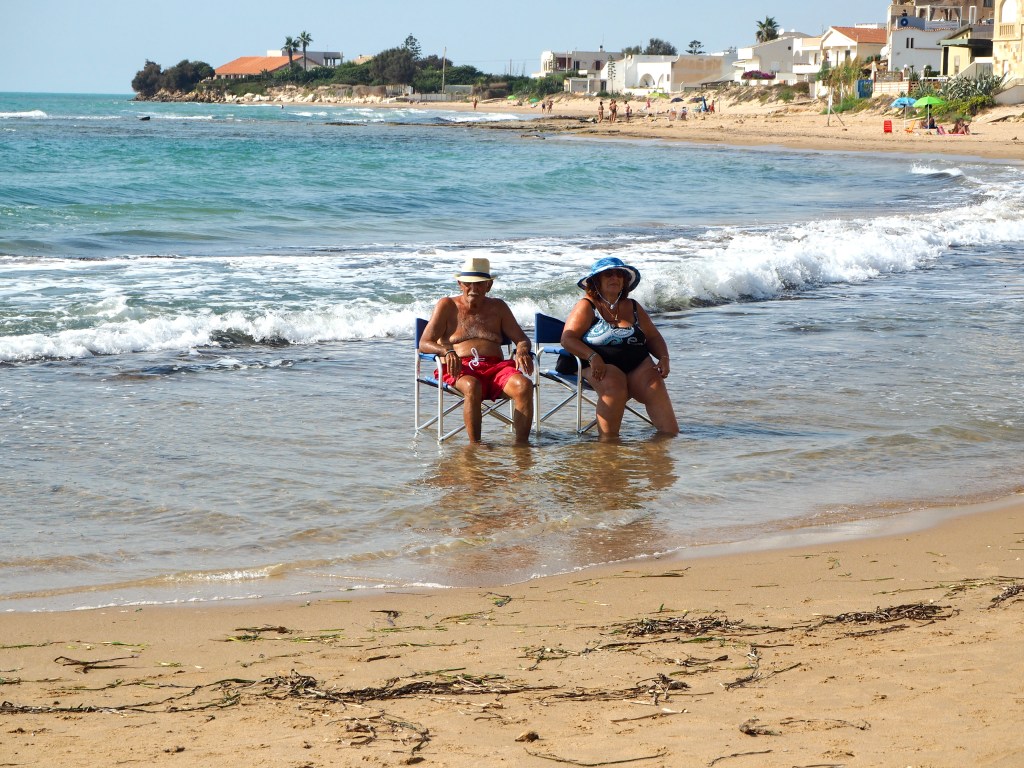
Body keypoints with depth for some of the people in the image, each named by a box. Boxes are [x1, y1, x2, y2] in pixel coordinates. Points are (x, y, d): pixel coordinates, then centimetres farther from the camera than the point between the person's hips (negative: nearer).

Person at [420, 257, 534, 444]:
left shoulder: (498, 307, 21)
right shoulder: (448, 306, 11)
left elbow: (522, 339, 18)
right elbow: (424, 344, 3)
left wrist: (522, 351, -8)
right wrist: (447, 351, -20)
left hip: (496, 366, 3)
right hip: (461, 368, -3)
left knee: (524, 385, -30)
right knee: (472, 386, -41)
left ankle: (522, 443, -28)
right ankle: (475, 445, -34)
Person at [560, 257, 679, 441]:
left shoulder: (633, 307, 19)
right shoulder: (586, 307, 3)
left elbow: (653, 337, 22)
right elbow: (567, 339, -8)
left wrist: (663, 357, 2)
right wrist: (592, 357, -22)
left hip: (639, 365, 5)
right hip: (601, 366, -4)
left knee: (655, 387, -25)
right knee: (614, 385, -36)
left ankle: (671, 435, -29)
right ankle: (608, 439, -33)